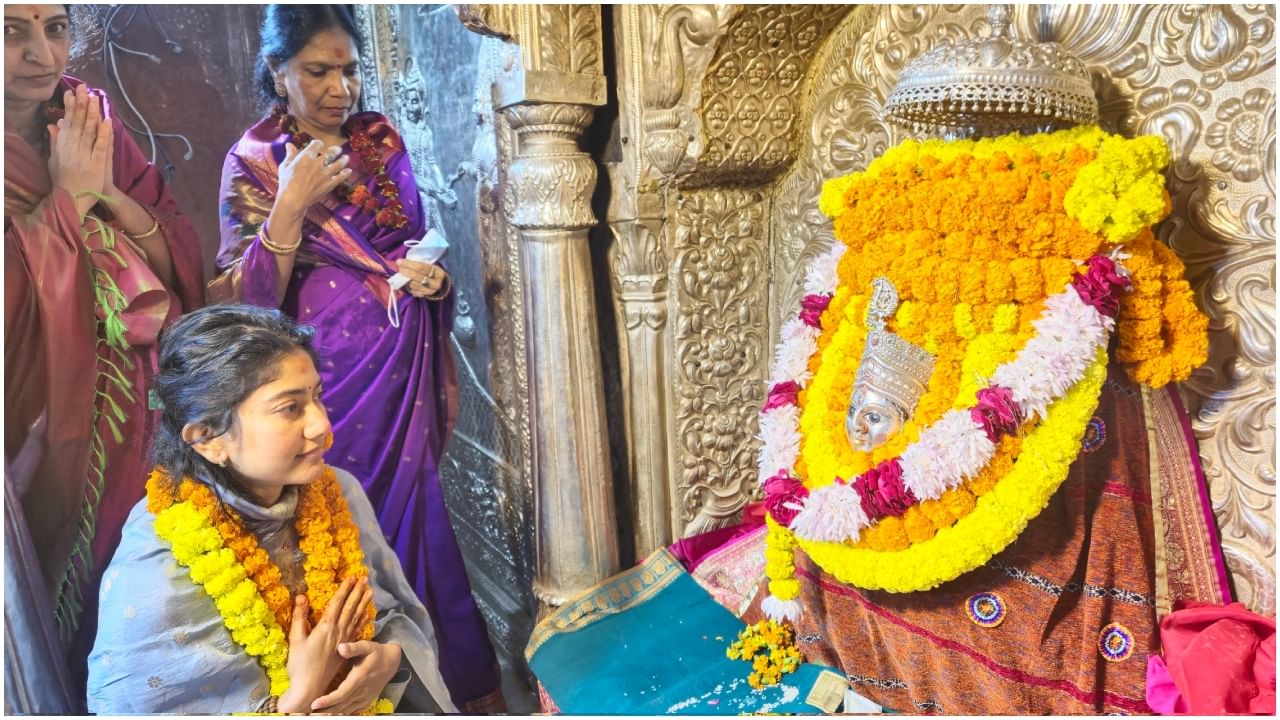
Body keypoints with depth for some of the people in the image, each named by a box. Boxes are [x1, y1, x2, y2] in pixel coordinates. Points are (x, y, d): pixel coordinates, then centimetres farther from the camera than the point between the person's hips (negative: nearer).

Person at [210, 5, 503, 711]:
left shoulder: (381, 140, 6)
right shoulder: (253, 162, -4)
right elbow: (247, 302, -10)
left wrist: (432, 274, -5)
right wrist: (290, 209, -21)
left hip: (404, 364, 3)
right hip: (331, 371, -3)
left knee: (412, 503, 11)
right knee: (349, 513, 6)